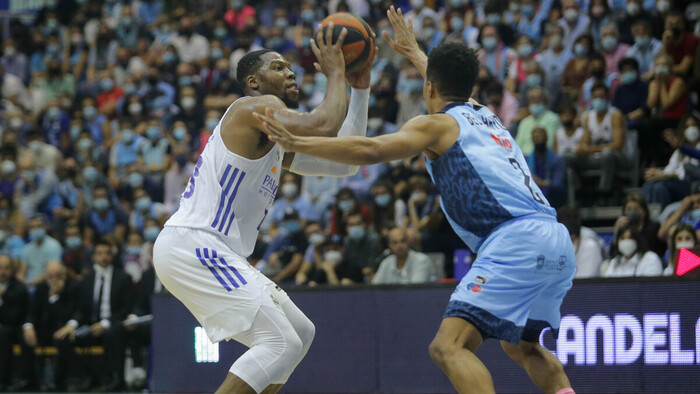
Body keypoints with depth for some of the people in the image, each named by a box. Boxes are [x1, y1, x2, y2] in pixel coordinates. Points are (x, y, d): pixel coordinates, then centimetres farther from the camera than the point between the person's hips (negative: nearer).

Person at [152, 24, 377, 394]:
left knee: (300, 333, 17)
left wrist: (359, 89, 19)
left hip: (210, 253, 11)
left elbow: (345, 162, 22)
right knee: (280, 343, -17)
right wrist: (335, 75, -7)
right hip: (190, 246, -11)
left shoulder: (277, 146, 23)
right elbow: (323, 127, -23)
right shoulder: (255, 107, -7)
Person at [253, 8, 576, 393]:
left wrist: (296, 143, -11)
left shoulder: (435, 124, 6)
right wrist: (415, 53, 67)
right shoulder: (486, 117, 28)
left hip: (515, 242, -8)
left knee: (449, 347, -16)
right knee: (520, 346, 30)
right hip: (557, 243, 8)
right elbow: (454, 90, 52)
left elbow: (371, 150, -11)